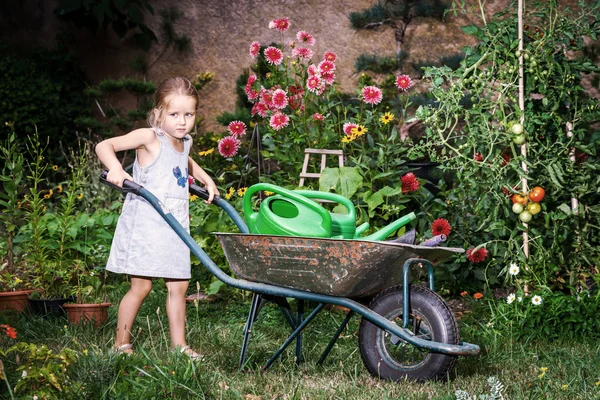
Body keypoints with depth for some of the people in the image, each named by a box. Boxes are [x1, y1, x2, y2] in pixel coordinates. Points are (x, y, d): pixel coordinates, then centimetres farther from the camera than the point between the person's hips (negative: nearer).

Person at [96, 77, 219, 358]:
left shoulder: (185, 142, 13)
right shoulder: (150, 138, -11)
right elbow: (103, 146, -16)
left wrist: (207, 180, 29)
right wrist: (115, 168, -33)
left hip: (174, 227, 7)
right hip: (145, 225, -7)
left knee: (179, 285, 9)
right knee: (141, 286, -5)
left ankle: (179, 344, 18)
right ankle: (121, 344, 9)